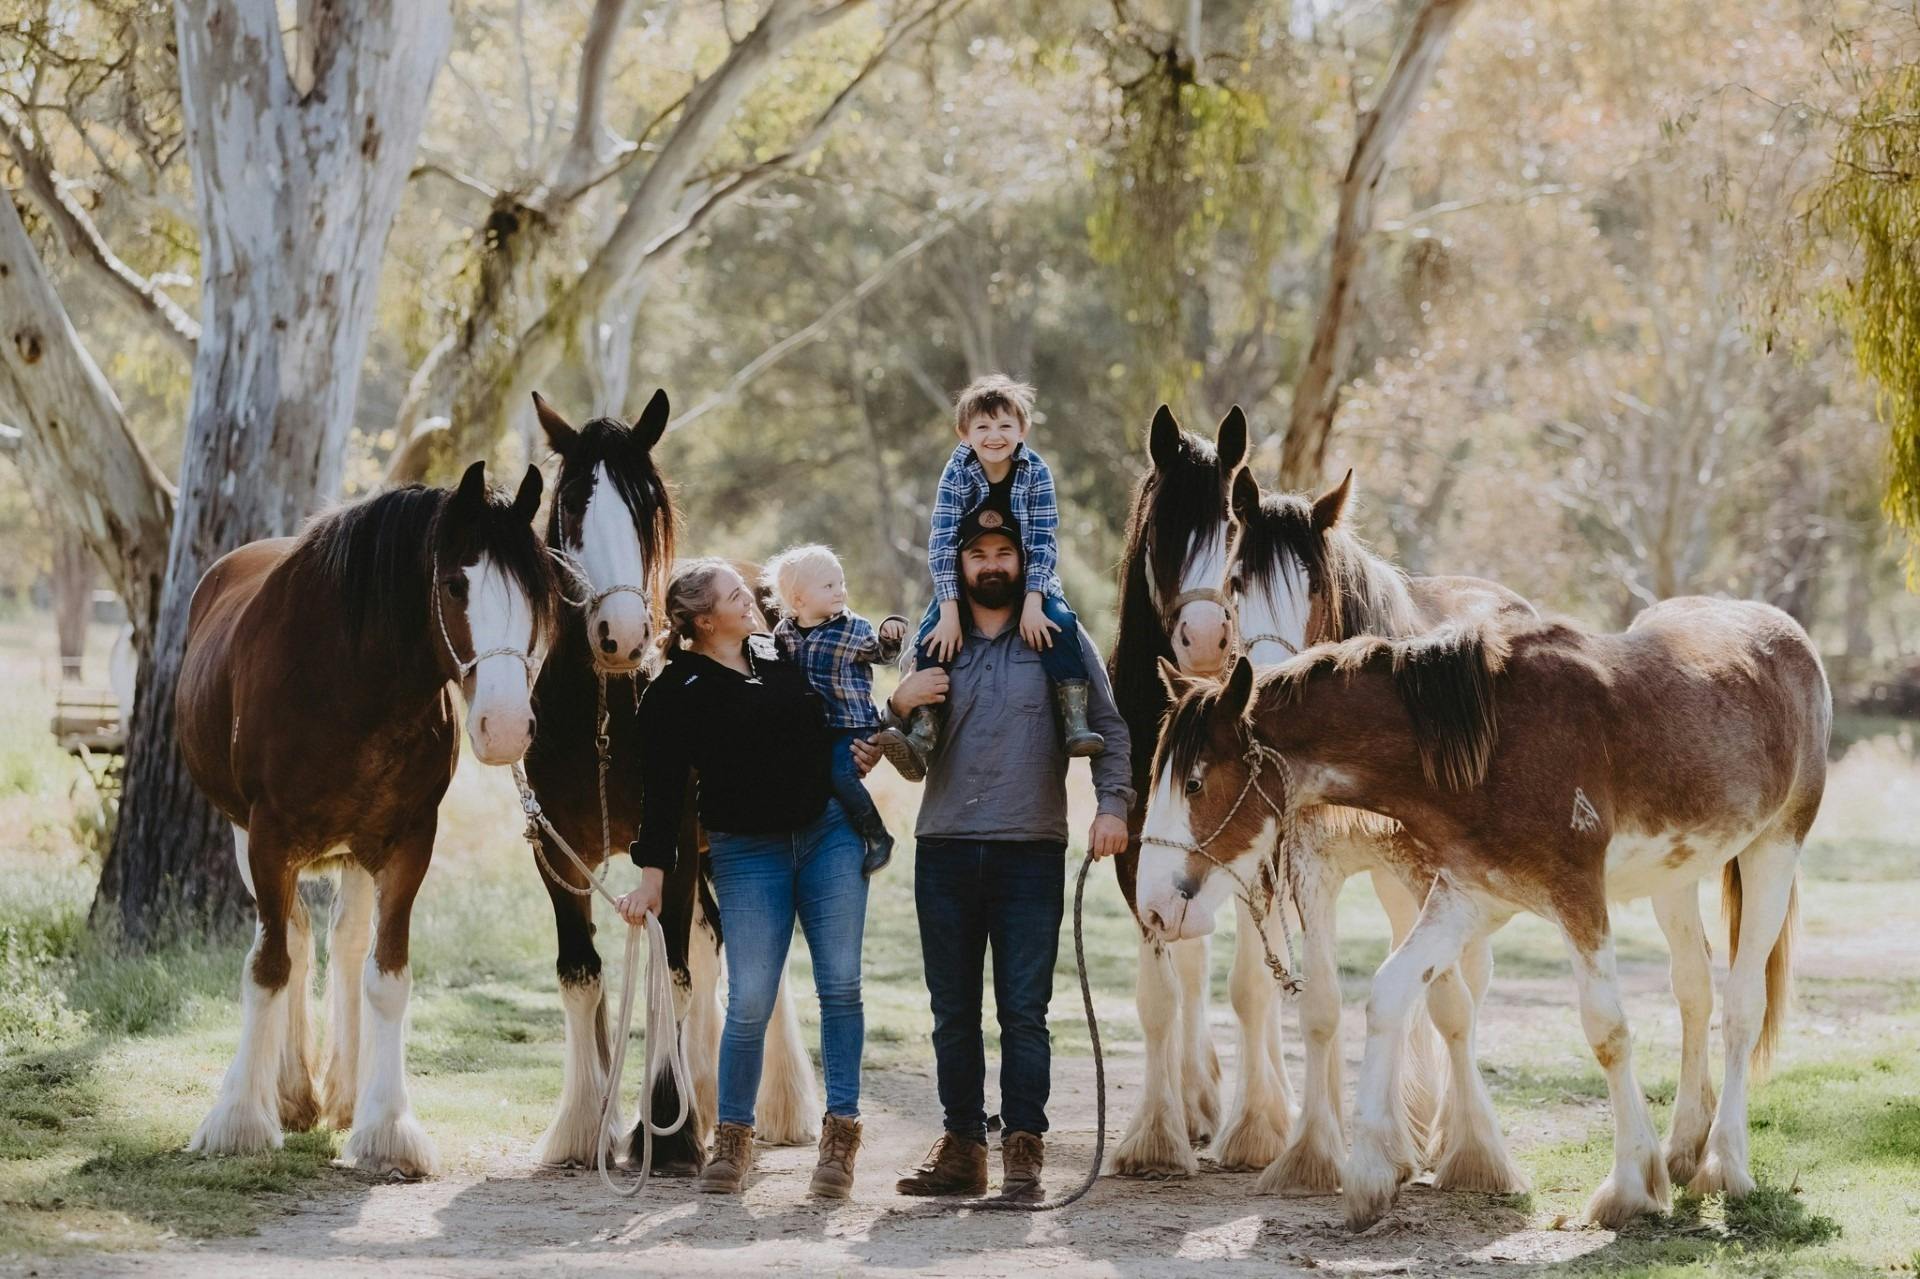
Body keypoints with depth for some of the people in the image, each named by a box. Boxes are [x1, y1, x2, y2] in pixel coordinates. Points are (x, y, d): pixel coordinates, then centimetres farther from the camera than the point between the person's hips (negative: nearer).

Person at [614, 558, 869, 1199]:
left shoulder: (785, 655, 9)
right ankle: (732, 1139, 9)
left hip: (831, 833, 4)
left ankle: (841, 1130, 2)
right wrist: (651, 875, -10)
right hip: (747, 852, -4)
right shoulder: (675, 694, -4)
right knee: (750, 1001, -6)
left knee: (841, 985, -4)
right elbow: (661, 789, -6)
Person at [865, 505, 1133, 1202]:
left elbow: (1107, 728, 6)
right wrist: (899, 708, -3)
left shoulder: (1061, 639, 6)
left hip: (1030, 853, -3)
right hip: (945, 850, 3)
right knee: (953, 1012, 5)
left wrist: (1112, 804, -9)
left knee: (1024, 1011, -8)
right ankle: (962, 1147, 11)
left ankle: (1023, 1150, -6)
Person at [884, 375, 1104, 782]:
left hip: (1029, 577, -1)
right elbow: (942, 542, -18)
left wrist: (1033, 602, -28)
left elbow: (1043, 543, -15)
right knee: (931, 636, -23)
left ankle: (1076, 722, -34)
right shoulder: (956, 475, -13)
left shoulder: (1036, 473, -13)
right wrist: (949, 611, -28)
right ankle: (921, 738, -29)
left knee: (1059, 621, -29)